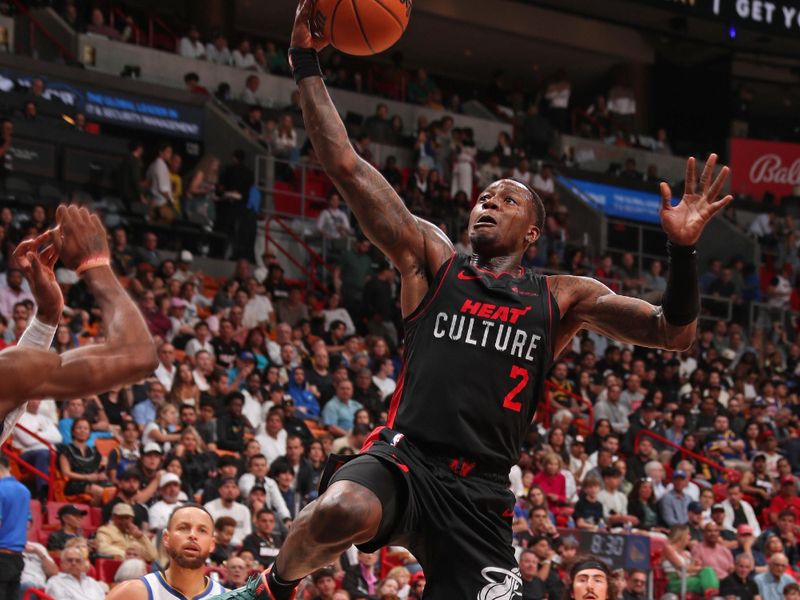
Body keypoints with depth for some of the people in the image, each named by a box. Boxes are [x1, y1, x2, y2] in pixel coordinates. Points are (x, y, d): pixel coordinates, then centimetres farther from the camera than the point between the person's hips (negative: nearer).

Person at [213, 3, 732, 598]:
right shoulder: (433, 260, 13)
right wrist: (306, 63, 3)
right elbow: (347, 167, 7)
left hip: (480, 493, 3)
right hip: (403, 457, -3)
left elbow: (673, 332, 9)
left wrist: (682, 248, -8)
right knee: (340, 513, -37)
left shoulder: (562, 298, 17)